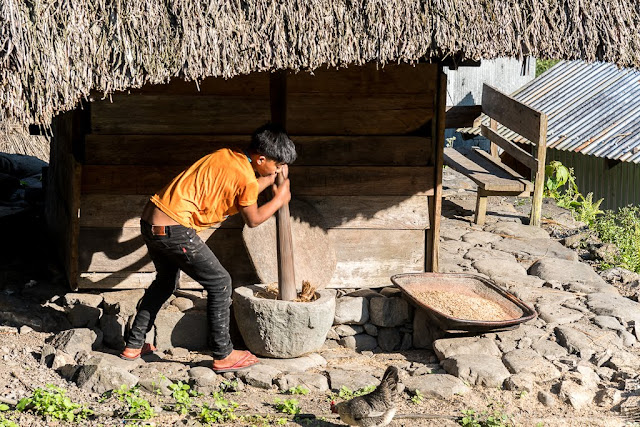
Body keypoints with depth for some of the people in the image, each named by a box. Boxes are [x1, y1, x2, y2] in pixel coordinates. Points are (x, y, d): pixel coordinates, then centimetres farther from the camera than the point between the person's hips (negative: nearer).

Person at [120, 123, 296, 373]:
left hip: (150, 220, 9)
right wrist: (279, 200, 17)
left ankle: (134, 345, 35)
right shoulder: (246, 177, -12)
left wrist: (270, 179, 28)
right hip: (175, 229, -9)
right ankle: (223, 356, 9)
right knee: (219, 282, 4)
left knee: (166, 282, 28)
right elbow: (253, 220, 4)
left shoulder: (226, 156, 12)